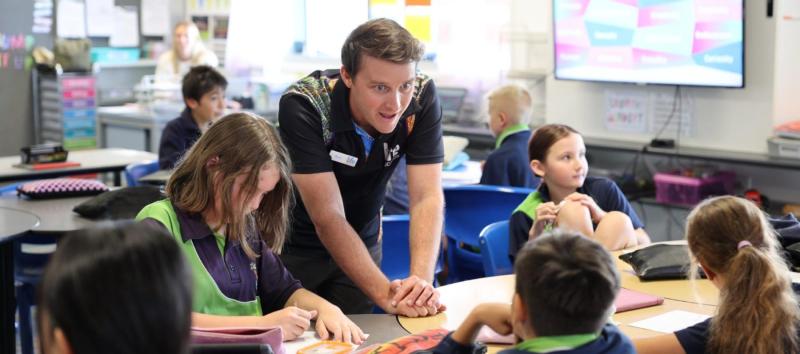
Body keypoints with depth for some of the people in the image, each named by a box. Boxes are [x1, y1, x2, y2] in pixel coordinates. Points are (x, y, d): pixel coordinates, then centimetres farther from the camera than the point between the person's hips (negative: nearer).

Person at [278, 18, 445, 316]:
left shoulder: (422, 96, -20)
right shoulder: (303, 105, -30)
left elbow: (427, 197, -22)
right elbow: (328, 217, -33)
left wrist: (421, 279, -37)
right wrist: (385, 294, -41)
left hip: (362, 244, 3)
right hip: (293, 246, -3)